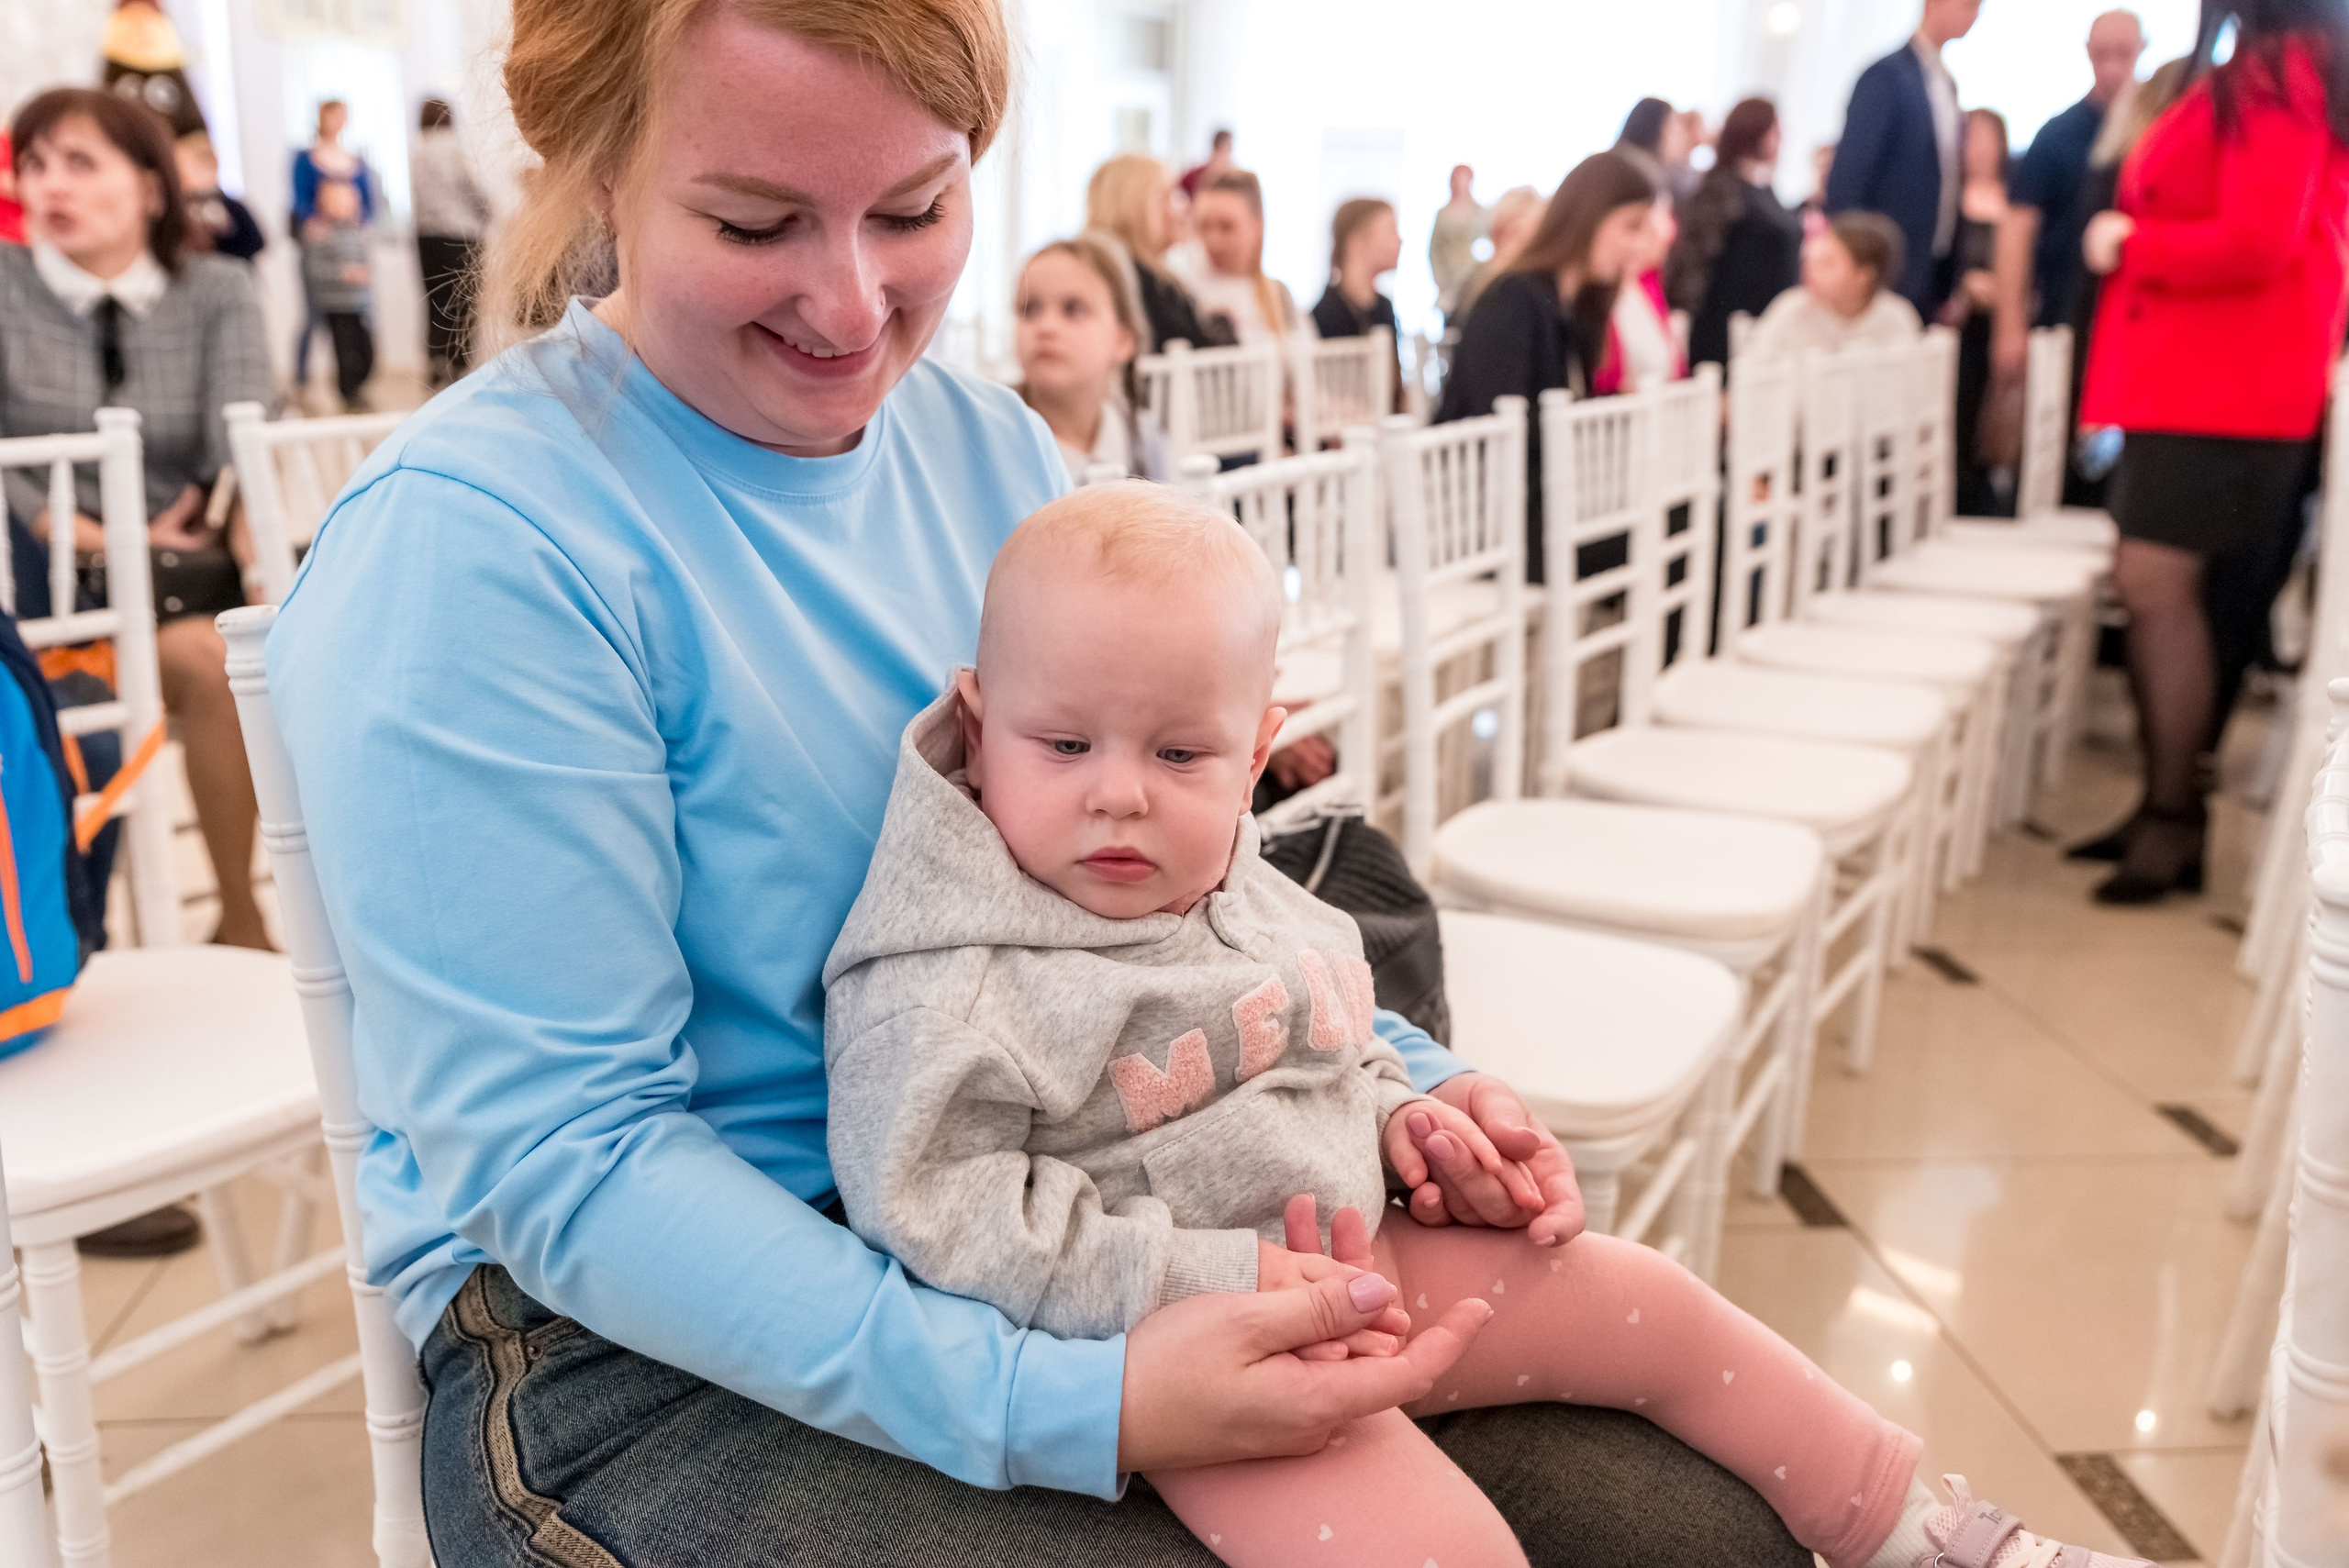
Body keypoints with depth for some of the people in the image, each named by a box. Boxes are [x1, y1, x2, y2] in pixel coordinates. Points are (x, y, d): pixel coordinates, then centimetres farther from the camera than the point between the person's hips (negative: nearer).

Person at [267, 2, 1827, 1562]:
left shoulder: (993, 446, 5)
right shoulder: (460, 544, -16)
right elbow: (563, 1167, -18)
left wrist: (1397, 1079, -5)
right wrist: (1073, 1410, -27)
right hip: (651, 1351, -5)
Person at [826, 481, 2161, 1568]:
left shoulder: (1240, 892, 5)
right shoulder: (948, 985, -20)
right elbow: (936, 1209, -26)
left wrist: (1398, 1116, 1)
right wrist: (1206, 1281, -27)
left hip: (1359, 1262, 8)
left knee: (1653, 1306, 10)